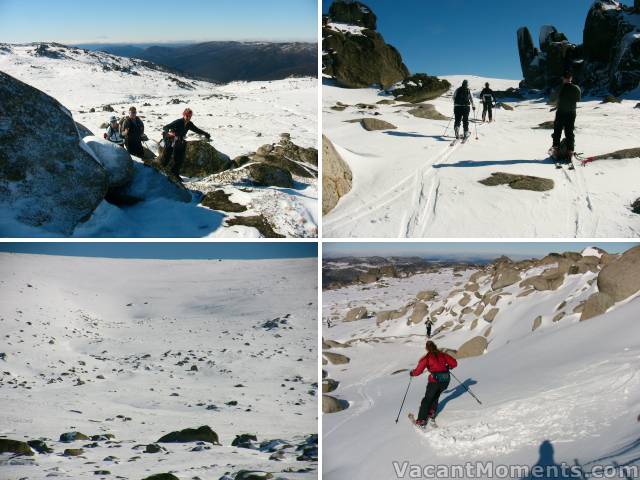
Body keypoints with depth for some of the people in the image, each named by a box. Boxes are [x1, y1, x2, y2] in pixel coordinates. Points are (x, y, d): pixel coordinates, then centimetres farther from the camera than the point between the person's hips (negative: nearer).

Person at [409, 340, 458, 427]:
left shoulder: (426, 358, 1)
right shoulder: (443, 355, 12)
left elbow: (418, 371, -3)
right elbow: (454, 363, 13)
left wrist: (412, 373, 17)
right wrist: (447, 367, 31)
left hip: (435, 380, -4)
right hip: (446, 380, 4)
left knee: (427, 399, 9)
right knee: (436, 396, 29)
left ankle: (421, 420, 7)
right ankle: (432, 413, 23)